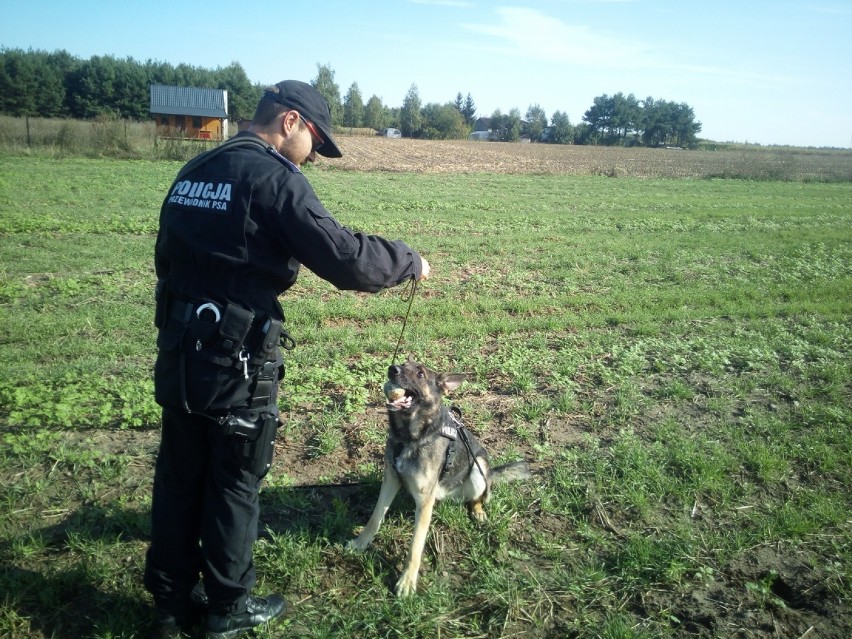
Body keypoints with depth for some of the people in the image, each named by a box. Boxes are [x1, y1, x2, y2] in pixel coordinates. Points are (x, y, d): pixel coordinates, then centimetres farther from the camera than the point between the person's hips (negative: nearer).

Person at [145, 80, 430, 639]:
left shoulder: (193, 172, 12)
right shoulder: (274, 176, -14)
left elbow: (167, 258, 17)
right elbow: (344, 256, -22)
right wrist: (410, 261, -6)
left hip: (176, 351, 8)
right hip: (236, 361, -8)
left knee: (178, 477, 17)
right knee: (236, 483, 9)